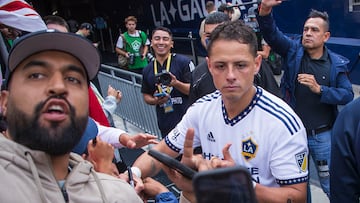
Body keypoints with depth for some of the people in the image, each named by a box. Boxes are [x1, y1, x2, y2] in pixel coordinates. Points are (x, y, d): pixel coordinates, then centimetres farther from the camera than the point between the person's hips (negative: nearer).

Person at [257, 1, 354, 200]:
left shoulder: (337, 64, -3)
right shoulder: (293, 51, -4)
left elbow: (348, 95, -9)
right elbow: (271, 33, -20)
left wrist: (319, 89, -23)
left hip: (323, 136, 0)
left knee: (332, 186, 11)